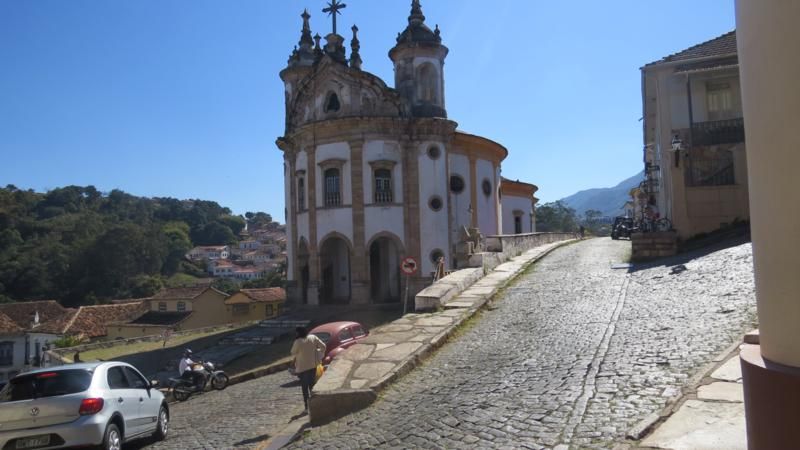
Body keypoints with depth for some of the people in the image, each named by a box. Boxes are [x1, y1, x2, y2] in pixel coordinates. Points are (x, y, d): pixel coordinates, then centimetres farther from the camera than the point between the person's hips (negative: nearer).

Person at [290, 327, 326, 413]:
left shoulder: (298, 342, -20)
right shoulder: (313, 337, -4)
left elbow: (293, 353, -7)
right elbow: (323, 346, 0)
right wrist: (320, 355, 11)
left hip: (303, 367, -5)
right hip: (313, 365, 5)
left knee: (305, 387, 6)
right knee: (312, 384, 20)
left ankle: (307, 406, 7)